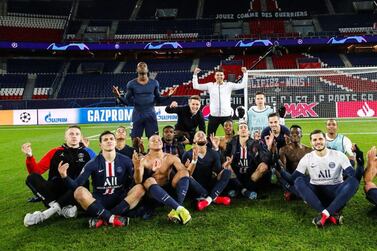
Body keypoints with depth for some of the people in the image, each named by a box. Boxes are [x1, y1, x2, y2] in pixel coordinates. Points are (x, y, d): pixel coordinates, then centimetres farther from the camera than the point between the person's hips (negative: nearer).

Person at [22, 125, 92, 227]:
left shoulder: (86, 153, 7)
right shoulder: (55, 152, 11)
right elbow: (36, 171, 7)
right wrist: (30, 156, -10)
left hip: (75, 194, -2)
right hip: (55, 191, 2)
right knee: (32, 178, -21)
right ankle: (63, 208, -33)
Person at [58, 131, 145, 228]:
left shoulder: (126, 161, 0)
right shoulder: (93, 163, -3)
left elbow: (136, 182, 2)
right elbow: (76, 185, -9)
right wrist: (65, 177, -24)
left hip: (121, 201, 1)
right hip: (99, 203, -1)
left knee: (140, 188, -26)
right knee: (79, 191, -27)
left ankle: (102, 218, -27)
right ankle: (113, 218, -32)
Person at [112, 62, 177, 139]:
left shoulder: (154, 83, 2)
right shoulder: (131, 84, -1)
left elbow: (158, 99, 8)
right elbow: (127, 101, 2)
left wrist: (168, 96, -8)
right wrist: (119, 96, -16)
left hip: (151, 115, 0)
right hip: (137, 116, 0)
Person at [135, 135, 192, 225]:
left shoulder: (171, 158, 0)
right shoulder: (144, 161, -5)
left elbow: (185, 172, -13)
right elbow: (138, 182, -20)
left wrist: (193, 160, -32)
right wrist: (137, 169, -39)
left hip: (169, 189, 2)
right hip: (153, 191, -2)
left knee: (183, 172, -20)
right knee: (149, 181, -34)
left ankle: (176, 210, -34)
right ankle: (179, 208, -44)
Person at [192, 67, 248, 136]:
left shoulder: (229, 85, 5)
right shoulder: (210, 85, 6)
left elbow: (243, 85, 3)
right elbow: (196, 86, 6)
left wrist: (245, 73, -3)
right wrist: (195, 74, -1)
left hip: (226, 115, 0)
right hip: (214, 116, 0)